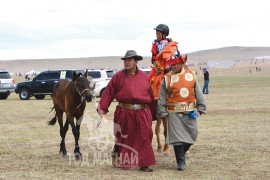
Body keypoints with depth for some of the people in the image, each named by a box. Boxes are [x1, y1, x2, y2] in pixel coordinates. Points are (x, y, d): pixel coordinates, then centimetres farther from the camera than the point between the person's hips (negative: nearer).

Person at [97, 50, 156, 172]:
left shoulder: (144, 76, 7)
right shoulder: (118, 76, 1)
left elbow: (150, 95, 11)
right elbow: (108, 93, -2)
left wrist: (154, 112, 13)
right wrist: (102, 108, -10)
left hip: (142, 113, 2)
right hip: (124, 113, -1)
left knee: (144, 138, -1)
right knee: (124, 138, 11)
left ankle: (144, 164, 5)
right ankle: (120, 162, 27)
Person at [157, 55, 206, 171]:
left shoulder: (191, 75, 3)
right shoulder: (167, 78, -4)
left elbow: (198, 93, 9)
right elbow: (161, 98, -1)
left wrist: (201, 108, 7)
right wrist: (162, 112, -4)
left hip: (190, 112, 3)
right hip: (174, 113, -3)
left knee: (192, 135, 9)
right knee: (177, 137, -5)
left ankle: (181, 153, 34)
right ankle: (181, 162, 3)